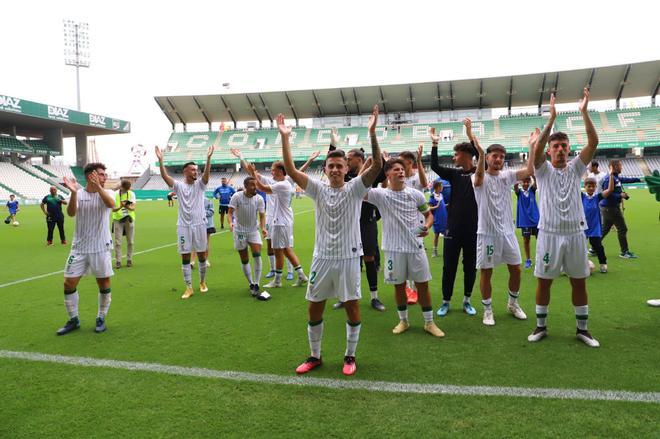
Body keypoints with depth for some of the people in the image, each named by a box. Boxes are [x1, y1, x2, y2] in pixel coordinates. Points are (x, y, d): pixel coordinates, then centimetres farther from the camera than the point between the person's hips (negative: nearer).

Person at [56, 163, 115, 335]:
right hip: (79, 248, 1)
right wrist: (74, 192, -35)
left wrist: (98, 186, -42)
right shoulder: (79, 193, -1)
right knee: (69, 284, 2)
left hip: (101, 248, -1)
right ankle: (73, 320, 20)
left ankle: (101, 319, 22)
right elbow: (71, 213, -18)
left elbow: (111, 204, -27)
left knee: (104, 284, 4)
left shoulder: (106, 193, -3)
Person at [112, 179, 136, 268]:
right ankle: (118, 261, 2)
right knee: (117, 242, -4)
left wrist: (127, 206, -30)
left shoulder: (131, 194, 0)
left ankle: (129, 260, 18)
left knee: (130, 241, 6)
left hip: (129, 219, 2)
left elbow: (133, 208, -9)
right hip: (118, 219, -2)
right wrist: (120, 207, -31)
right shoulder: (115, 194, -5)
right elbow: (113, 209, -11)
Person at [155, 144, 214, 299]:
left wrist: (208, 158, -32)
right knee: (185, 257, 3)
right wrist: (160, 160, -27)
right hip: (183, 226, 0)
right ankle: (189, 288, 11)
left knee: (201, 255, 9)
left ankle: (202, 282, 28)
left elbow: (207, 173, -16)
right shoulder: (179, 185, 0)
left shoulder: (200, 184, 2)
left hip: (199, 225, 0)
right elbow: (165, 176, -13)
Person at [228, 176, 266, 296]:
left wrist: (263, 227, -24)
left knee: (257, 256, -17)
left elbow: (262, 215, -6)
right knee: (244, 260, 5)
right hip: (239, 231, -1)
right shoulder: (237, 196, -14)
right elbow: (230, 212, -14)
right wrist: (230, 222, -34)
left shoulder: (259, 199, -8)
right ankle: (251, 284, 21)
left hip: (254, 230, 1)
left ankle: (256, 285, -8)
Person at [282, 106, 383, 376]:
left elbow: (377, 166, -17)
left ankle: (350, 356, 25)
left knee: (352, 307, 6)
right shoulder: (318, 190, 2)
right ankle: (315, 356, 28)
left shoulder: (355, 189, -3)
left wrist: (372, 133, -28)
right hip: (322, 258, 2)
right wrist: (285, 138, -14)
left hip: (348, 258, -2)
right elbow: (290, 170, -6)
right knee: (314, 309, 9)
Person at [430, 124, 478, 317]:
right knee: (449, 266, 6)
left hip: (473, 228, -2)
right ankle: (446, 302, 17)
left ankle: (467, 301, 24)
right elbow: (434, 166, -2)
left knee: (470, 266, 9)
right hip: (453, 227, 2)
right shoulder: (454, 174, 6)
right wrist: (435, 144, -8)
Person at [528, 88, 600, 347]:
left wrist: (584, 112, -16)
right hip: (549, 233, -2)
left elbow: (593, 142, -7)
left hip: (575, 233, 2)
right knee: (544, 281, 5)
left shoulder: (576, 168, 6)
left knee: (579, 282, 9)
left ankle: (582, 329, 23)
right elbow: (536, 147, -19)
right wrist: (552, 118, -25)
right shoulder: (543, 170, 1)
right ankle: (541, 326, 20)